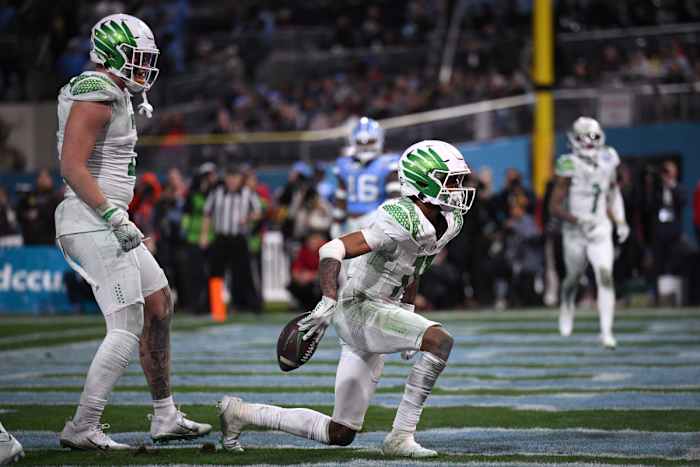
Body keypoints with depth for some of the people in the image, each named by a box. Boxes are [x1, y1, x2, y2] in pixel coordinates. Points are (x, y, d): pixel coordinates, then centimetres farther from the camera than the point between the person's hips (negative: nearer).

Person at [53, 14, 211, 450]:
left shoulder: (117, 96, 16)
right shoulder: (98, 95, -15)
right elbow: (72, 165, -23)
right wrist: (115, 217, -24)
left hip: (103, 222, 11)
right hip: (92, 223, -11)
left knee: (159, 307, 15)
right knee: (127, 328, -10)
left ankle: (165, 417, 22)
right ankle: (83, 428, -5)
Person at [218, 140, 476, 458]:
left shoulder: (448, 224, 6)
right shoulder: (400, 220, -21)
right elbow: (332, 250, -28)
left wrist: (408, 317, 21)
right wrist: (328, 303, -40)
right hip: (358, 309, -9)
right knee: (440, 341, -28)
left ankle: (241, 413, 20)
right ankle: (401, 437, -20)